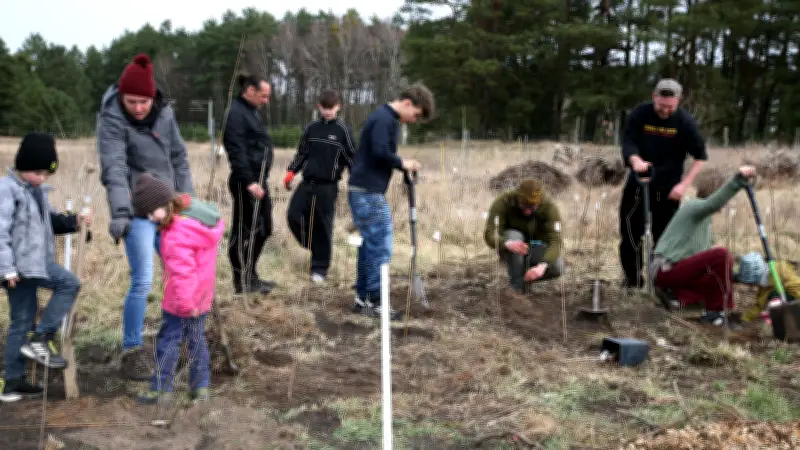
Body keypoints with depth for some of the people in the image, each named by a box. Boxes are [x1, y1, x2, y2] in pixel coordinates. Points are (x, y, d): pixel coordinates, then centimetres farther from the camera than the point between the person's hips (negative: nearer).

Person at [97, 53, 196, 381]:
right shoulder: (112, 120, -15)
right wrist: (119, 211, -36)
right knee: (142, 282, -11)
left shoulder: (165, 113, 1)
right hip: (138, 211, -6)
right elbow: (114, 169, -26)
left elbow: (179, 158, 9)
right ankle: (131, 352, 3)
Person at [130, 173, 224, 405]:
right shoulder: (198, 209, 0)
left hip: (182, 300, -9)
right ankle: (201, 386, 23)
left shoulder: (177, 234, -28)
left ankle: (161, 389, 14)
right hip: (203, 295, 9)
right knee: (197, 337, 17)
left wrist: (185, 303, -23)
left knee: (169, 339, 4)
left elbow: (182, 272, -30)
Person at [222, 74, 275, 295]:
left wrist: (259, 180, 19)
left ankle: (250, 276, 29)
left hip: (258, 180, 10)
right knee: (244, 231, -1)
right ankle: (243, 282, 9)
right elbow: (237, 152, -21)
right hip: (246, 183, -10)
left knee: (263, 229, 17)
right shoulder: (235, 113, -13)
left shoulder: (251, 111, 17)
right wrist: (249, 181, -24)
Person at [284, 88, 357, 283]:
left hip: (328, 187, -4)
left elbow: (352, 158, 1)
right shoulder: (311, 128, 7)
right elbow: (302, 152, 15)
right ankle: (312, 245, 20)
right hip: (307, 183, 4)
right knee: (293, 215, -4)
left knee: (323, 226, 0)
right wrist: (291, 172, 5)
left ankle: (320, 267, 11)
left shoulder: (343, 130, -3)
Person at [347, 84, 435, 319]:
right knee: (381, 246, -6)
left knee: (370, 244, 13)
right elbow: (380, 152, -27)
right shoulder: (384, 119, -15)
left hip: (363, 189, 10)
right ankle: (375, 301, -1)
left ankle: (362, 298, 18)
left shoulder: (385, 118, 17)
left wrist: (402, 165, 6)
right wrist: (402, 163, -11)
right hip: (368, 191, -10)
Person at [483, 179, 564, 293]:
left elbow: (555, 242, -32)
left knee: (556, 267, -29)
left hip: (535, 248, 1)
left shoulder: (549, 207, -23)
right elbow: (490, 234, -31)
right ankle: (517, 284, -25)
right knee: (514, 236, -35)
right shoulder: (503, 202, -24)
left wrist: (542, 265, -51)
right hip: (509, 250, -1)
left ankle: (524, 276, -2)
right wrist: (508, 244, -54)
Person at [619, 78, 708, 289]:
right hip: (638, 181, 2)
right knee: (630, 232, 4)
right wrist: (636, 161, -34)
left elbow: (700, 156, -6)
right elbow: (628, 142, -12)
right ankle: (632, 278, 18)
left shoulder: (686, 122, -11)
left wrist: (684, 184, -16)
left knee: (664, 236, -1)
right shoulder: (639, 114, -8)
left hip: (668, 187, -2)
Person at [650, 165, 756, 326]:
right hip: (666, 269, -10)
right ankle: (718, 312, -16)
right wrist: (738, 178, -44)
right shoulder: (693, 205, -9)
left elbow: (705, 250, 21)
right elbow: (713, 203, -34)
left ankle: (678, 296, 5)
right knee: (722, 255, -24)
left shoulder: (705, 217, 21)